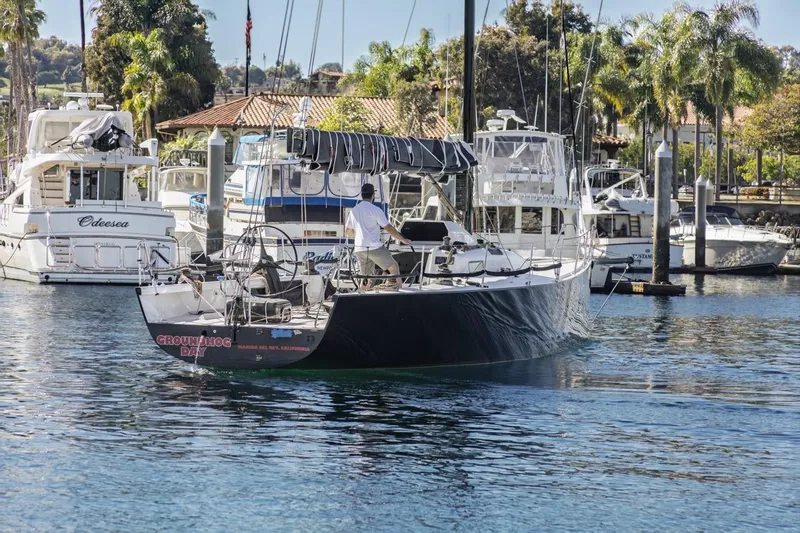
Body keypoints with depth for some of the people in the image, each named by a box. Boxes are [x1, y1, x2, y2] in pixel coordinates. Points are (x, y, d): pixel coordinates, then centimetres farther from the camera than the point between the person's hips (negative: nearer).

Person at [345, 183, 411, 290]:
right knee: (394, 268, 6)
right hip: (374, 247, -6)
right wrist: (403, 240, -1)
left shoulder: (354, 211, 9)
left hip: (359, 249, 6)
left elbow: (348, 230, 19)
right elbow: (389, 228, -10)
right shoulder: (375, 210, -9)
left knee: (365, 277, 13)